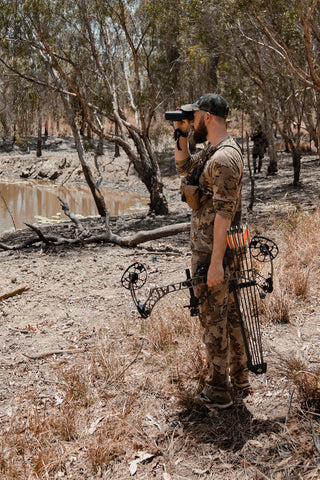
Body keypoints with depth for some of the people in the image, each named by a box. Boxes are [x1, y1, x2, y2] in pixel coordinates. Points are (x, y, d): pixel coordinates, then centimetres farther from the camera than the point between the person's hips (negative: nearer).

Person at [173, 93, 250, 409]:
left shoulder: (223, 158, -22)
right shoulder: (214, 151, 10)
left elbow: (223, 213, -25)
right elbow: (183, 167, 25)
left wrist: (215, 262, -25)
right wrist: (181, 134, 11)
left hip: (211, 251, -10)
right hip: (213, 248, 10)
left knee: (213, 319, 1)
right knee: (229, 314, 17)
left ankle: (218, 391, 13)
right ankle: (239, 379, 31)